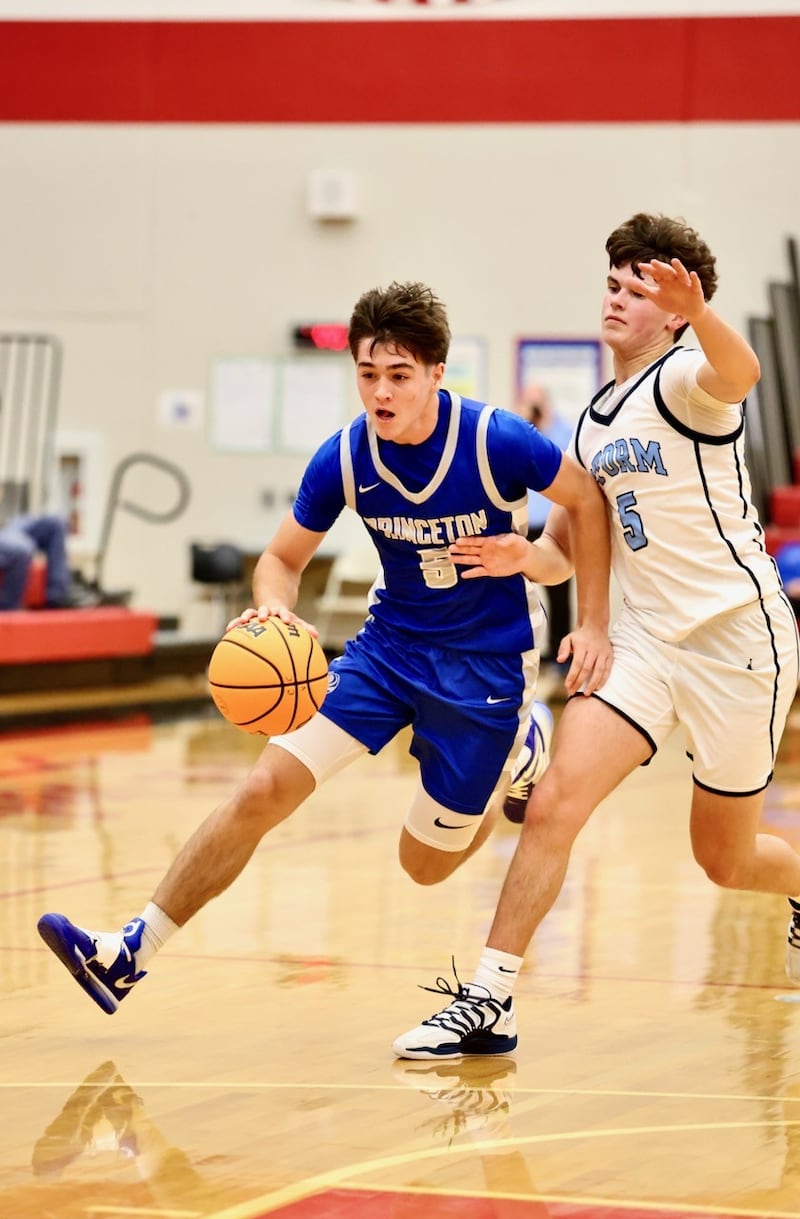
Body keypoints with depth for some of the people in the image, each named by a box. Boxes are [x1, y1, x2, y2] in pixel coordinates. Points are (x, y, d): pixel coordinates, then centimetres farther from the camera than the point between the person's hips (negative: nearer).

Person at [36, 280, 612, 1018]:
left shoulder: (497, 442, -23)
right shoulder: (343, 460, -13)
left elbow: (588, 500, -7)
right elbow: (284, 556, -1)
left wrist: (593, 625, -9)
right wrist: (274, 609, -25)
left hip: (487, 661, -3)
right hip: (390, 644, 3)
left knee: (426, 864, 6)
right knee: (265, 790, -11)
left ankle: (521, 756, 37)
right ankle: (130, 954, -3)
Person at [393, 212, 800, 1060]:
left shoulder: (682, 379, -12)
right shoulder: (594, 424, 12)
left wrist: (699, 313, -60)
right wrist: (524, 557, -1)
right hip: (647, 636, 6)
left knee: (724, 859, 9)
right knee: (554, 803, -14)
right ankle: (489, 1000, -12)